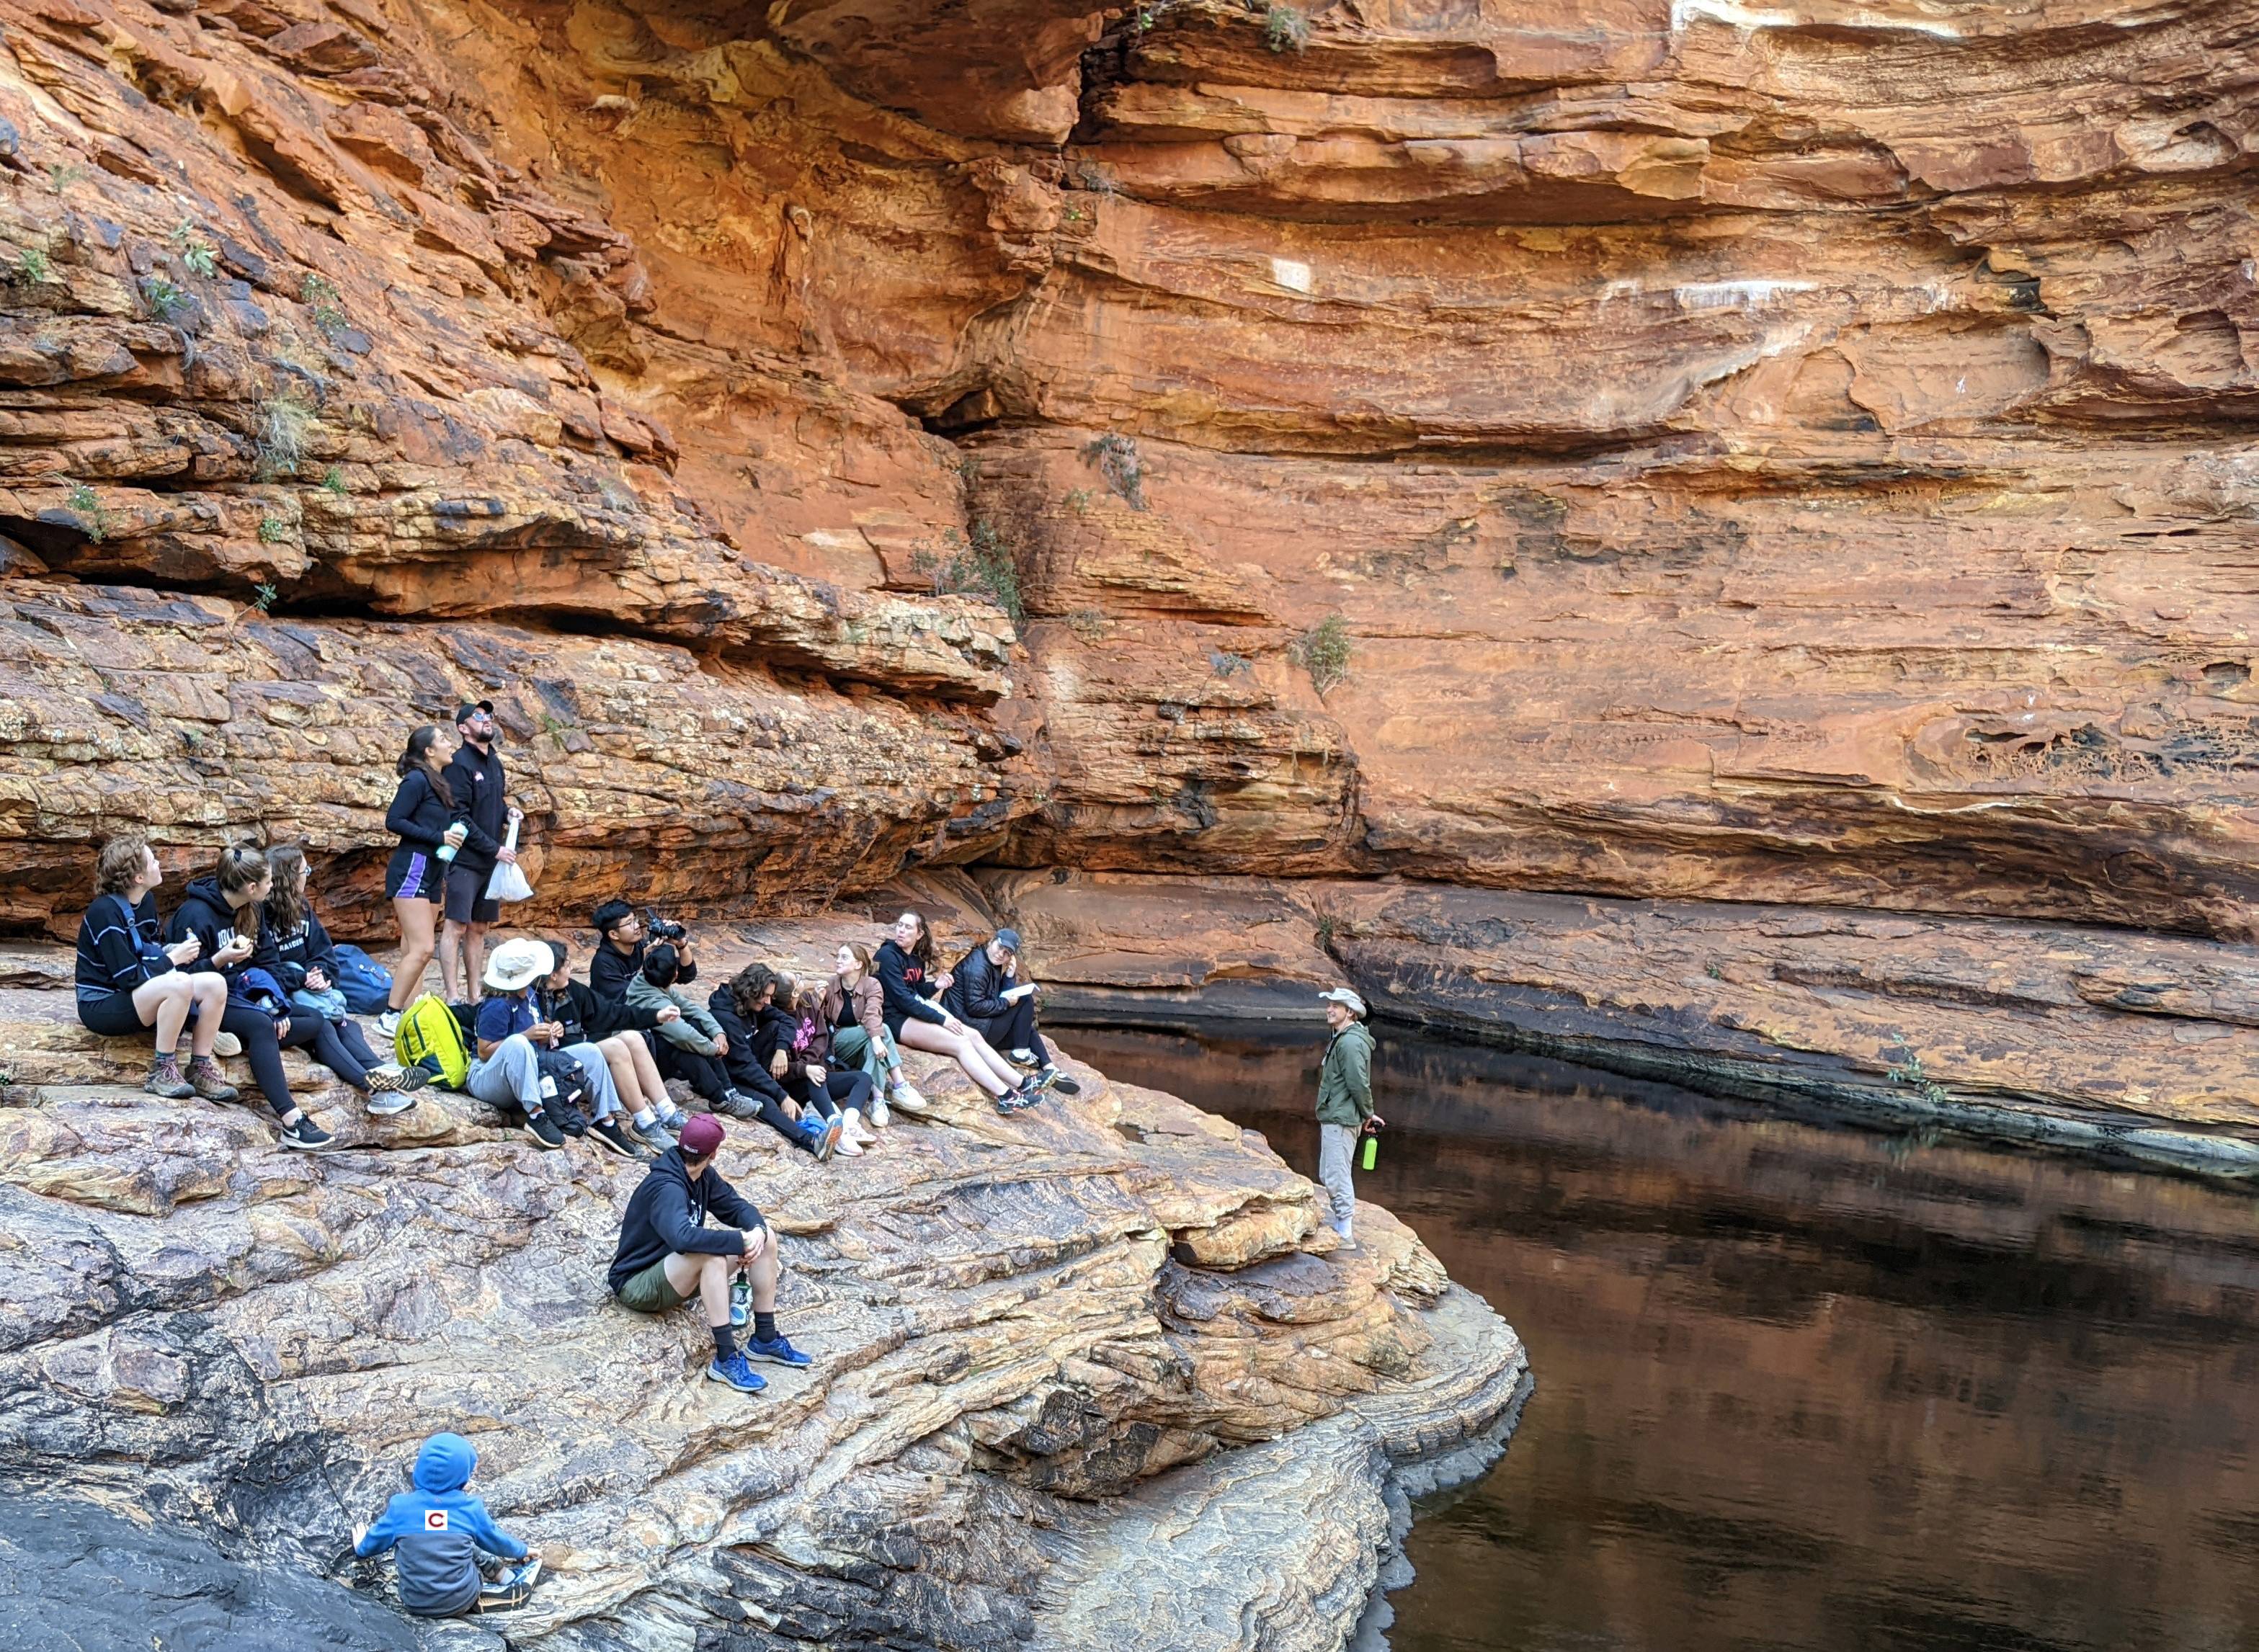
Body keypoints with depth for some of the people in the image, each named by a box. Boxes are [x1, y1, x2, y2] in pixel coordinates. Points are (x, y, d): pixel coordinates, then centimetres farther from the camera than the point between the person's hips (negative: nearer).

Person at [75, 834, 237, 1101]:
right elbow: (129, 978, -25)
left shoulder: (147, 900, 4)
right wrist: (173, 959, -14)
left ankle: (200, 1069, -7)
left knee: (216, 983, -11)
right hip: (101, 1005, -9)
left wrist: (174, 950, -4)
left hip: (140, 996, 9)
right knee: (180, 983, -34)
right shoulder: (105, 912, -23)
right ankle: (162, 1072, -23)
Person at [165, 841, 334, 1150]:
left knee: (317, 1020, -8)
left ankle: (252, 1049, -26)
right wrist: (220, 960, -32)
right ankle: (292, 1121, -47)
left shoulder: (249, 911, 8)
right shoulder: (195, 914, -16)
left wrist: (278, 1006, 1)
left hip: (241, 991, 9)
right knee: (260, 1025, -38)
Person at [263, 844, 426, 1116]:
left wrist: (319, 973, -11)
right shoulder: (261, 913, -11)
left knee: (343, 1019, -19)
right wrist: (302, 979, -21)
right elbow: (264, 967, -17)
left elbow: (323, 951, 10)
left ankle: (378, 1072, -44)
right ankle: (373, 1086, -49)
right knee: (318, 1021, -31)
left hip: (304, 986, 8)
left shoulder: (302, 907, 14)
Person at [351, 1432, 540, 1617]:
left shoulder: (400, 1506, -8)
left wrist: (361, 1547, 34)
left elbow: (376, 1540, 10)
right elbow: (494, 1539, 10)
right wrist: (522, 1551, 30)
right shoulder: (470, 1507, -8)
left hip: (416, 1603, 0)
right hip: (461, 1601, 0)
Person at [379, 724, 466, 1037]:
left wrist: (443, 876, 14)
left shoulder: (434, 782, 16)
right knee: (422, 948, -14)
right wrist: (439, 836, -16)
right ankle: (389, 1016, -11)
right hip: (412, 869, -9)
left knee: (415, 952, 7)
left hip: (431, 873, 9)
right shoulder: (417, 780, -9)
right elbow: (393, 821, -15)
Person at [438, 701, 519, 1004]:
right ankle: (453, 996, -6)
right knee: (456, 926, -6)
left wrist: (508, 812, 4)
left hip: (491, 862, 8)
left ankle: (475, 994, 17)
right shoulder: (459, 764, -11)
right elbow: (459, 818, -16)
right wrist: (494, 848, -15)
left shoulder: (494, 762, 14)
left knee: (478, 928, 12)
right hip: (465, 860, -8)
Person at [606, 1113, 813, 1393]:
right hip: (637, 1285, -9)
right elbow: (682, 1237, -46)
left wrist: (757, 1229, -22)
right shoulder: (667, 1187, -29)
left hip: (676, 1273, 9)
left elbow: (736, 1206, 1)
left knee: (765, 1239, -4)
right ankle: (726, 1359, -32)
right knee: (711, 1254, -38)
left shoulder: (703, 1176, -1)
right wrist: (740, 1242, -41)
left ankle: (765, 1339, 2)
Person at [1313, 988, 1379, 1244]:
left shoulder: (1351, 1042, -20)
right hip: (1332, 1117, 11)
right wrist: (1366, 1114, 17)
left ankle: (1344, 1235, -2)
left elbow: (1359, 1084, -23)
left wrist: (1367, 1114, -12)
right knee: (1328, 1174, 20)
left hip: (1341, 1120, -11)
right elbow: (1357, 1084, 20)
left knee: (1337, 1177, -7)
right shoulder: (1340, 1040, 15)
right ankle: (1336, 1222, 32)